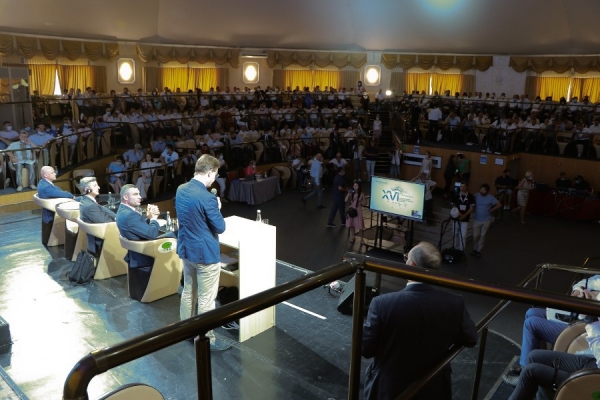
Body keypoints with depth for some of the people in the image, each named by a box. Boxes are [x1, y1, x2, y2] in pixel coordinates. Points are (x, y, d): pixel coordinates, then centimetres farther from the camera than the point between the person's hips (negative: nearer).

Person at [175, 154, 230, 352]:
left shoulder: (181, 190, 0)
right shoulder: (207, 198, -26)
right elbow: (220, 227, -17)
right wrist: (217, 209, 0)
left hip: (186, 249, 9)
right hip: (205, 253, -8)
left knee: (188, 291, 22)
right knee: (206, 299, 4)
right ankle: (205, 339, 17)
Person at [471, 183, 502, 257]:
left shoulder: (490, 198, -11)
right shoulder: (476, 196, -5)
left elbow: (499, 205, -7)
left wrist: (490, 210, -8)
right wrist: (473, 211, -4)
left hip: (486, 220, -1)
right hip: (476, 219, 1)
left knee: (482, 236, 8)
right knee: (475, 235, 3)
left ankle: (479, 250, 20)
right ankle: (474, 249, 24)